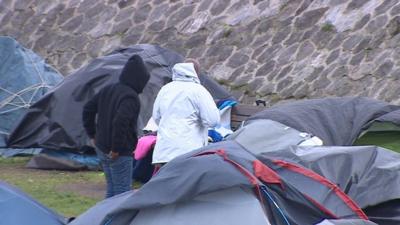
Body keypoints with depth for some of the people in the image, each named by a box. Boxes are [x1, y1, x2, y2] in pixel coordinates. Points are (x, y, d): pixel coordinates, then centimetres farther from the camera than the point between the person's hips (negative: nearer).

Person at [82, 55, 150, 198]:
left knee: (112, 189, 19)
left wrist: (92, 135, 18)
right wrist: (116, 148, -23)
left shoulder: (108, 90, 8)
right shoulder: (130, 97, -19)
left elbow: (88, 109, 16)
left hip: (101, 148, 9)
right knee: (122, 191, -1)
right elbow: (121, 121, -32)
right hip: (120, 153, -9)